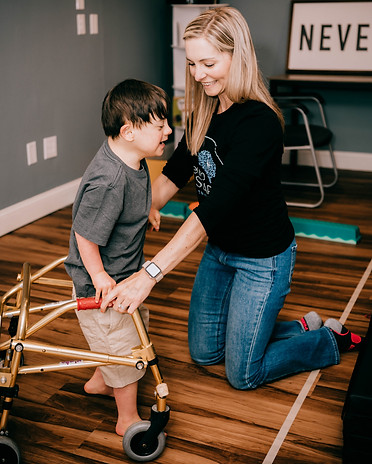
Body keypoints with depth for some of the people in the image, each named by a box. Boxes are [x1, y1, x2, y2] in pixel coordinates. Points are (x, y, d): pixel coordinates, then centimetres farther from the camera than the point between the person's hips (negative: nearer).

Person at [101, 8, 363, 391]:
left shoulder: (258, 122, -30)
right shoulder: (204, 111, -4)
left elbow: (216, 205, -38)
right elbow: (176, 170, 7)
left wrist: (150, 274, -43)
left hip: (262, 258, -8)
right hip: (218, 248, 8)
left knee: (243, 374, 6)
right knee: (204, 352, 20)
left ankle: (331, 340, 29)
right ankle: (302, 327, 36)